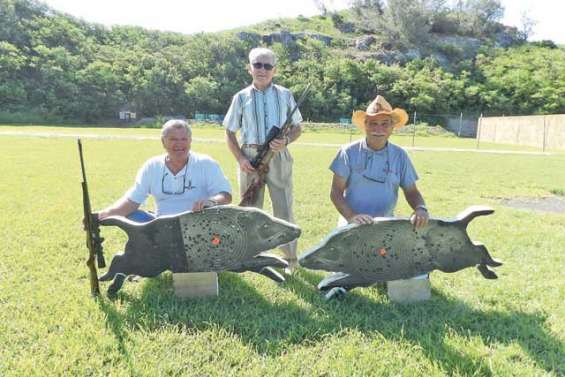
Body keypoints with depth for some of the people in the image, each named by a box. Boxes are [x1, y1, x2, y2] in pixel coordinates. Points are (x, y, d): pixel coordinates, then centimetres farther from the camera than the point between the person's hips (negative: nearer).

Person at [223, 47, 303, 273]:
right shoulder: (241, 98, 7)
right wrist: (239, 158, -6)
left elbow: (297, 127, 11)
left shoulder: (285, 95, 8)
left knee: (284, 210, 1)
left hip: (279, 157, 0)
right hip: (250, 157, 1)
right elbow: (230, 133, 9)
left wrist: (286, 141, -11)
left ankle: (291, 259, 14)